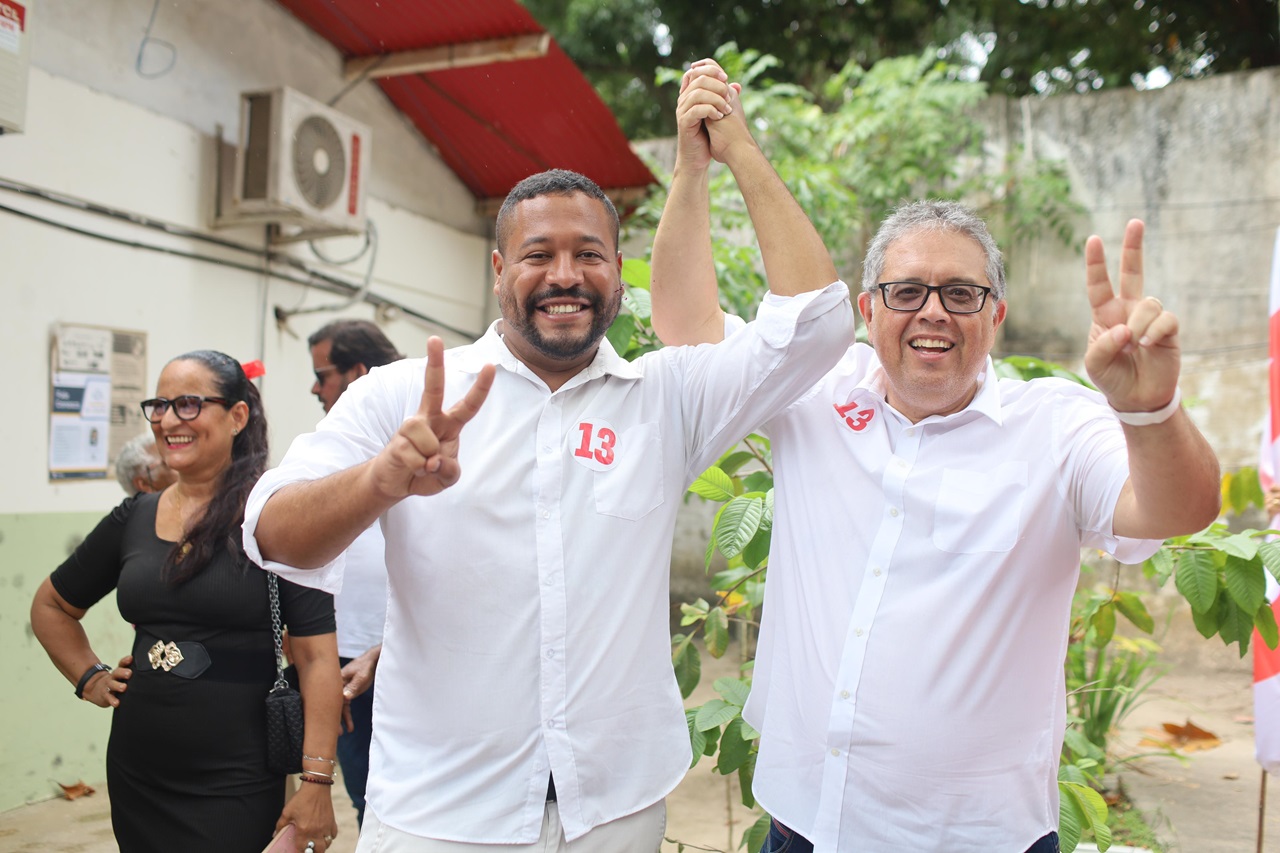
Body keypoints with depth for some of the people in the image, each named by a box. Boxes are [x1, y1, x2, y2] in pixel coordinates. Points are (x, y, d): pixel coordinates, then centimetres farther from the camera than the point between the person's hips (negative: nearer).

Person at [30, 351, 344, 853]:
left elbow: (317, 656, -14)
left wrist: (316, 782, -17)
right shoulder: (132, 519, 5)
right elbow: (50, 605, 22)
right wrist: (88, 676, 9)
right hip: (136, 779, 5)